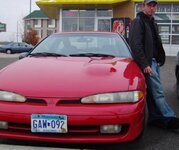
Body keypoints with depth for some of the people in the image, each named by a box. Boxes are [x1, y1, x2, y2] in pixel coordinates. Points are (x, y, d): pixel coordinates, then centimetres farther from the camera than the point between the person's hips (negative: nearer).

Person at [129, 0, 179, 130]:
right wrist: (144, 64, -22)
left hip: (154, 62, 9)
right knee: (158, 91, -10)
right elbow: (136, 45, -18)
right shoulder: (138, 22, -8)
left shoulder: (152, 23, 20)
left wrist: (160, 59, 12)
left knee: (153, 92, 11)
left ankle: (155, 118, 18)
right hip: (147, 63, -9)